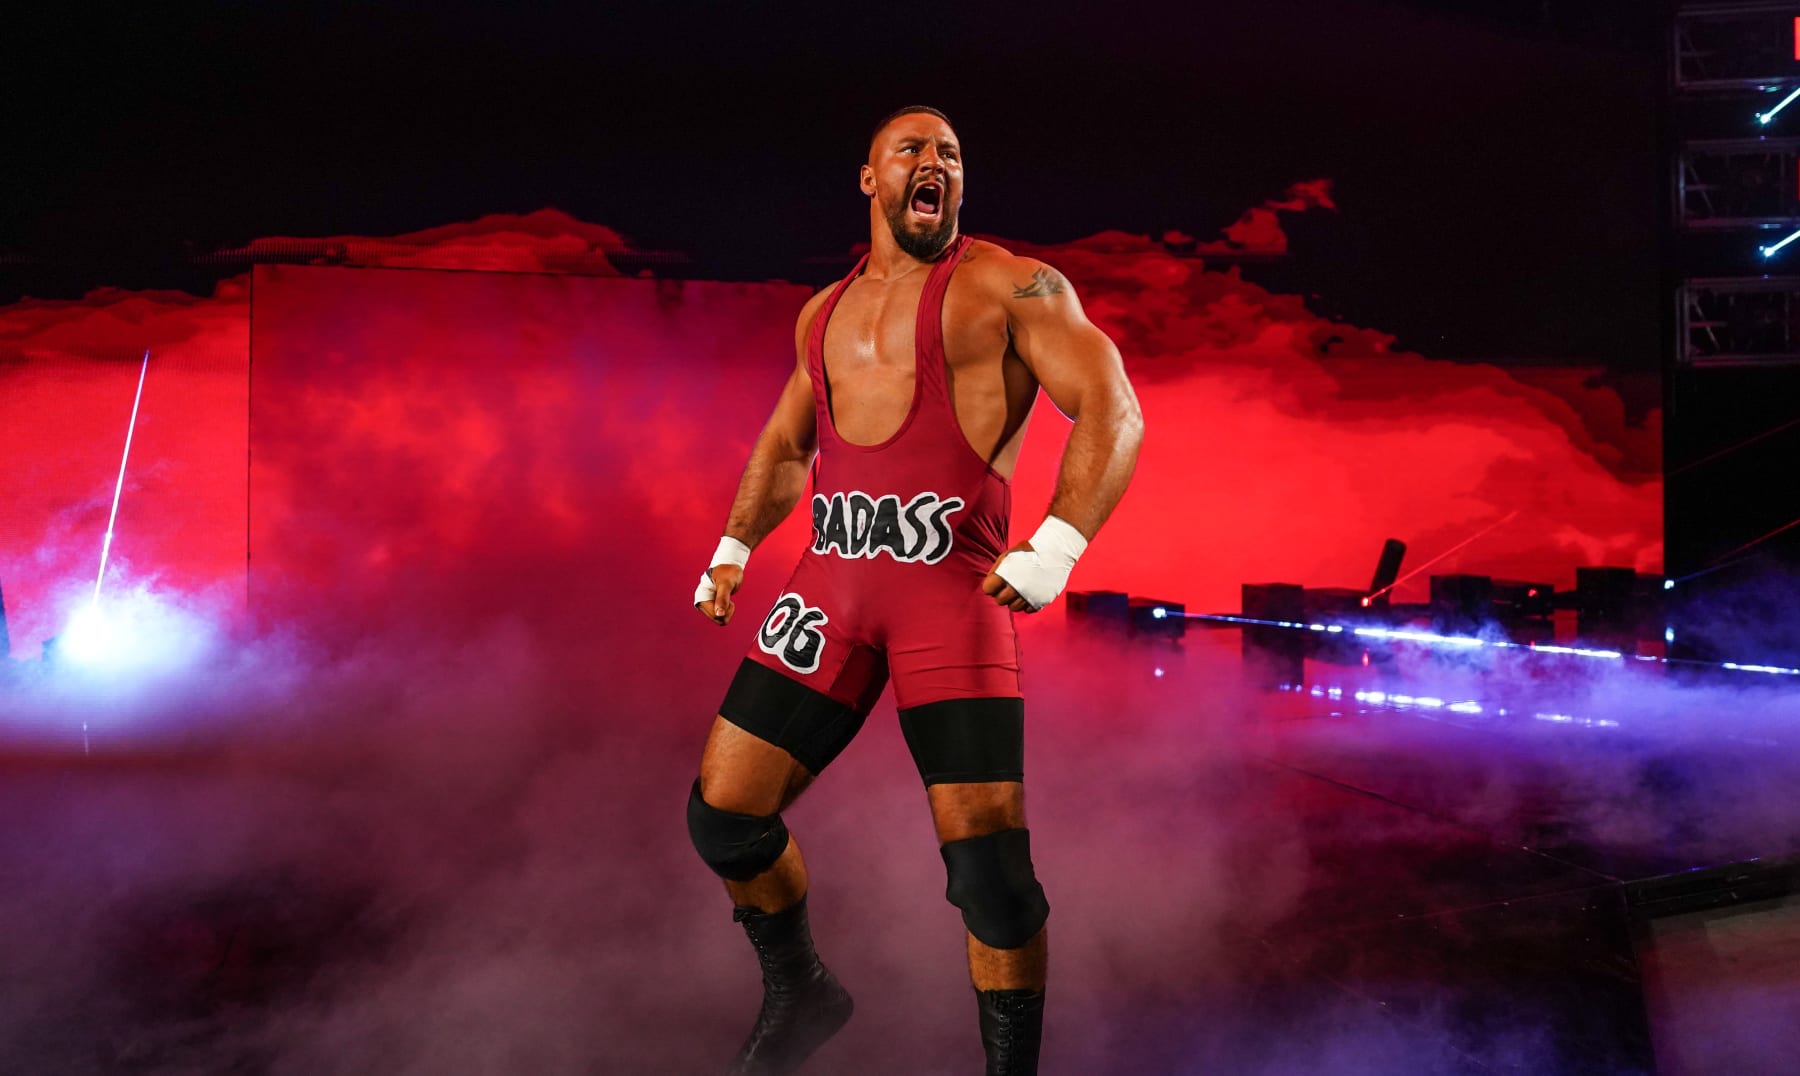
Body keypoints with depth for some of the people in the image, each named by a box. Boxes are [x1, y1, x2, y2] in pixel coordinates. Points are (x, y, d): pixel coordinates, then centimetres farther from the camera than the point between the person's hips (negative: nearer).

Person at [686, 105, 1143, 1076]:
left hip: (953, 580, -5)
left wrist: (1057, 546, -21)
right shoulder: (824, 314, 20)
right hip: (832, 576, 6)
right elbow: (784, 447, 33)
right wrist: (733, 549, 21)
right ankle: (799, 994, 29)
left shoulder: (1009, 287, 2)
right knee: (722, 813, 4)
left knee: (987, 856, -11)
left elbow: (1112, 411, -8)